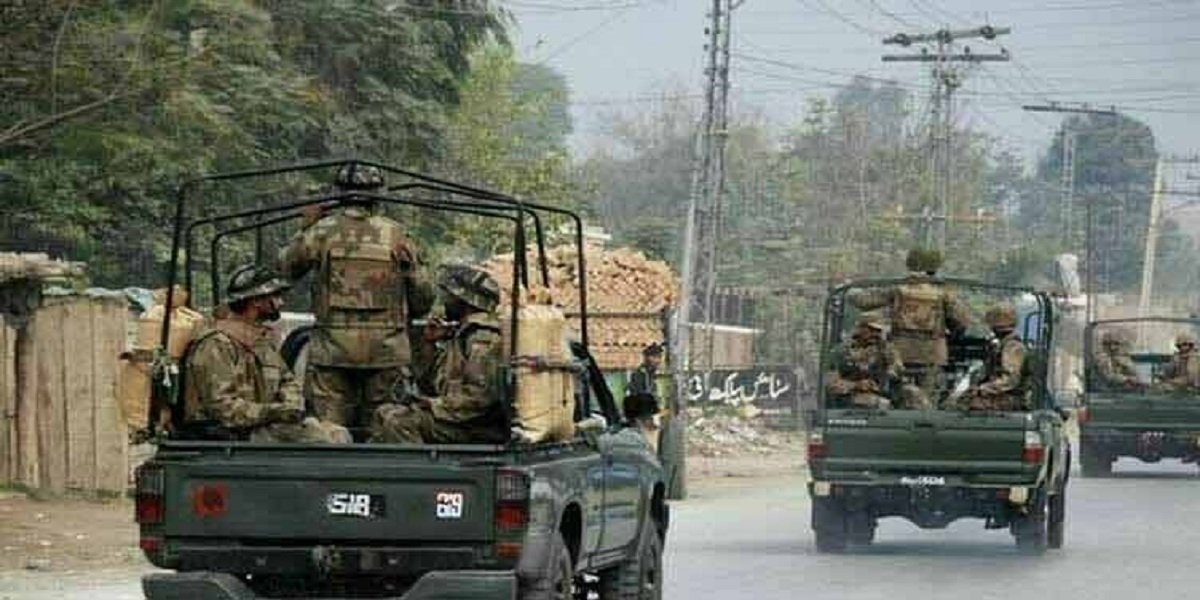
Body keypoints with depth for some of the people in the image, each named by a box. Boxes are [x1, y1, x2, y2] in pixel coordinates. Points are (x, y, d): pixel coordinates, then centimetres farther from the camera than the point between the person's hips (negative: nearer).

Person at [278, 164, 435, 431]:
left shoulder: (323, 231, 0)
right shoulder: (395, 234, 3)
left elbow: (286, 266, 15)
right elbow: (422, 295, 8)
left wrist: (305, 229, 27)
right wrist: (404, 316, 28)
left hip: (332, 348, 0)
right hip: (386, 348, 0)